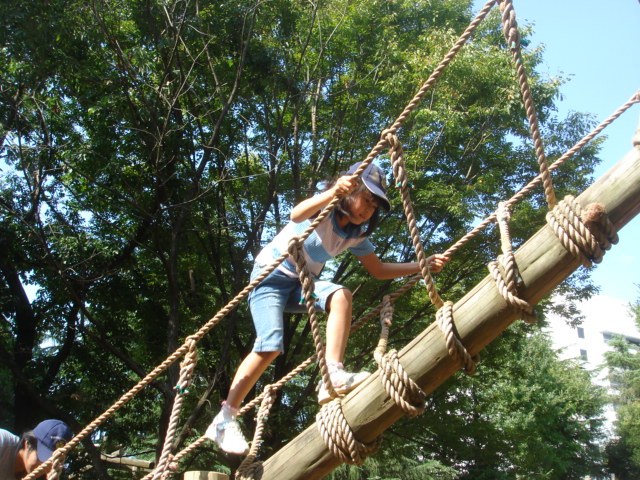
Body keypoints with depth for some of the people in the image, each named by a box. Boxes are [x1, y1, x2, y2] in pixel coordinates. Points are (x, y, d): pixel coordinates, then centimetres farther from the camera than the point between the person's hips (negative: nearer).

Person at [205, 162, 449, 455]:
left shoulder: (356, 235, 3)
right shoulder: (326, 206, -16)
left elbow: (379, 271, 10)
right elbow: (297, 215, -39)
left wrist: (422, 265, -1)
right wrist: (334, 193, -56)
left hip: (302, 283, 6)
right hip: (272, 273, -6)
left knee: (341, 295, -26)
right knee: (271, 346, -22)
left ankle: (334, 377, -36)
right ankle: (224, 419, -9)